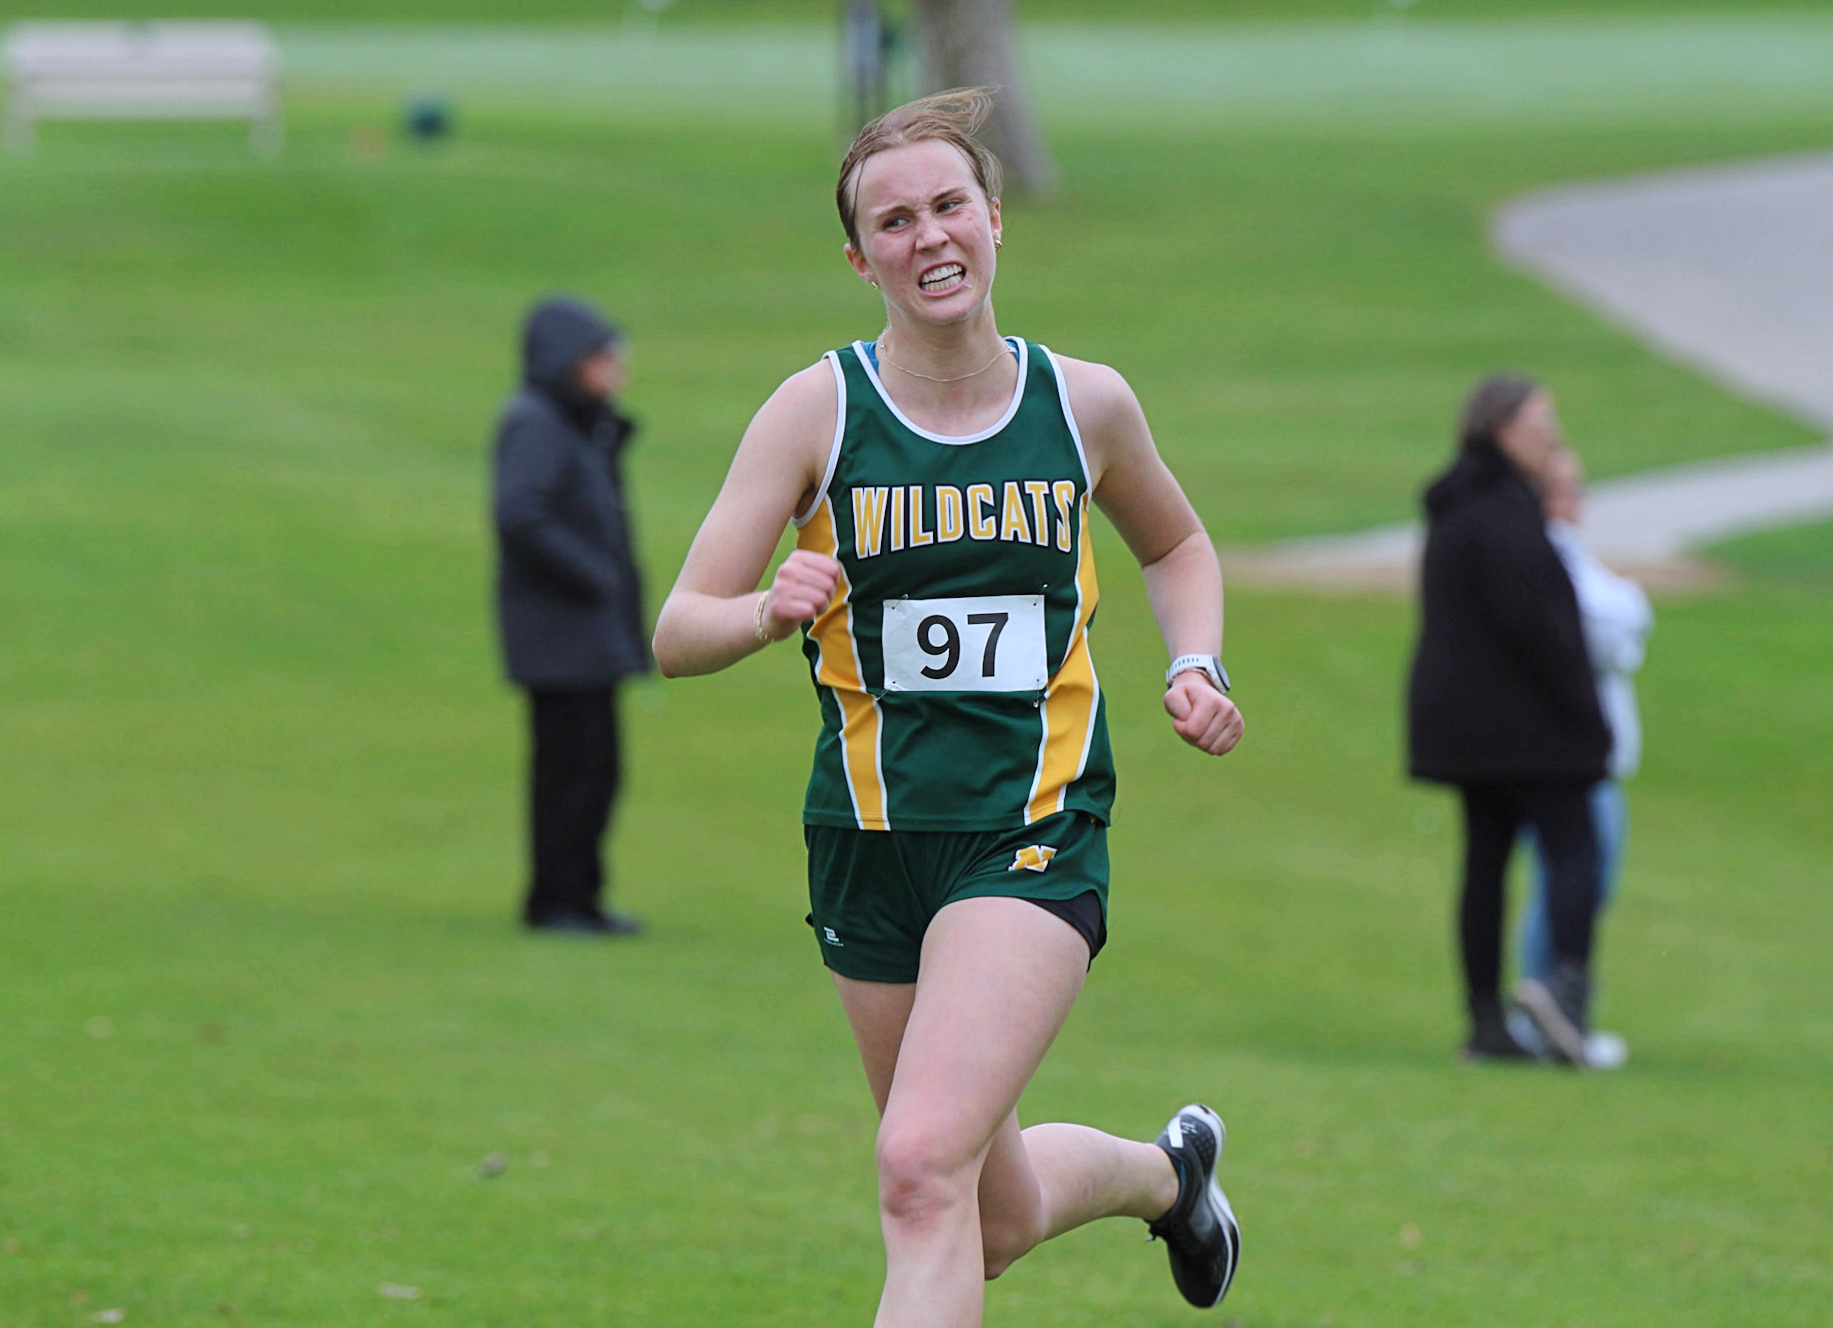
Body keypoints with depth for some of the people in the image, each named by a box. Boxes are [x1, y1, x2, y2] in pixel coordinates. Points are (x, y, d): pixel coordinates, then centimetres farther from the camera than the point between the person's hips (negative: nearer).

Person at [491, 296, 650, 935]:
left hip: (591, 635, 10)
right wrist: (591, 573, -20)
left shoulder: (581, 426, 15)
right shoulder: (534, 425, -14)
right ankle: (555, 900, 0)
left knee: (596, 768, 12)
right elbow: (519, 516, -26)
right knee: (570, 766, -6)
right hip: (557, 632, -10)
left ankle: (578, 898, 19)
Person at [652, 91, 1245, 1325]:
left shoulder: (1084, 401, 1)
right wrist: (772, 610, -27)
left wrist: (1197, 665, 4)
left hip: (1035, 837, -2)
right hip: (872, 840, 2)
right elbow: (679, 631, -6)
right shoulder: (818, 409, -4)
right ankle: (1171, 1169, 47)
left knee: (925, 1167, -23)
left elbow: (1178, 543, 23)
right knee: (999, 1221, 15)